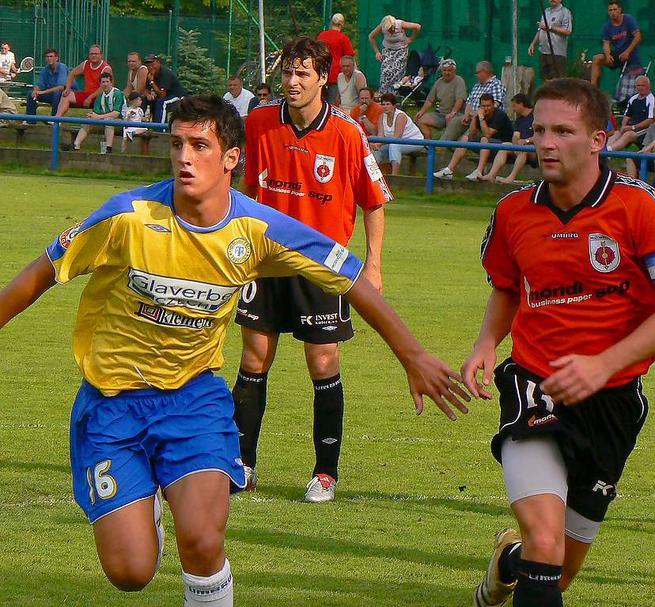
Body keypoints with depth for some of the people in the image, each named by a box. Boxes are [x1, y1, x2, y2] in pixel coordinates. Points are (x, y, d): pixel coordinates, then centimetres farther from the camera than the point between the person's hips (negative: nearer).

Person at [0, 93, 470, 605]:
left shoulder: (259, 230, -12)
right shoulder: (129, 217, -18)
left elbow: (352, 280, 1)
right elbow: (41, 275, -5)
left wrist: (414, 357, 3)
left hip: (194, 394, 1)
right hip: (112, 398, -1)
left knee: (202, 541, -25)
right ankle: (146, 506, 30)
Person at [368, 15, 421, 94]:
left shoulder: (401, 24, -24)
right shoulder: (382, 27, -18)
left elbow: (417, 27, -12)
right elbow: (371, 37, -1)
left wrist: (411, 39, -6)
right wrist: (377, 52, -3)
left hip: (401, 50, -2)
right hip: (388, 50, 2)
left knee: (397, 72, -13)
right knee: (386, 72, -14)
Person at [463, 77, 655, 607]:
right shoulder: (514, 212, 1)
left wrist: (604, 365, -21)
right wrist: (487, 344, 1)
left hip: (612, 400, 0)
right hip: (535, 389, 0)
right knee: (546, 542, -26)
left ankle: (512, 559, 50)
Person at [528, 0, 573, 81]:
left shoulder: (565, 12, -4)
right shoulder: (546, 11, 20)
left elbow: (567, 31, -15)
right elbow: (540, 31, 27)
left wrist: (550, 28, -17)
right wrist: (533, 44, 18)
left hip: (557, 53, -7)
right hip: (543, 52, 7)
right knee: (546, 80, 9)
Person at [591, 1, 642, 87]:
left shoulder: (628, 19, -8)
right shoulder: (607, 26, 3)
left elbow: (638, 37, -12)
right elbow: (606, 43, 0)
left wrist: (627, 52, -19)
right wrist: (607, 55, -22)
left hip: (631, 55, -3)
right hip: (617, 54, 3)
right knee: (596, 59, -17)